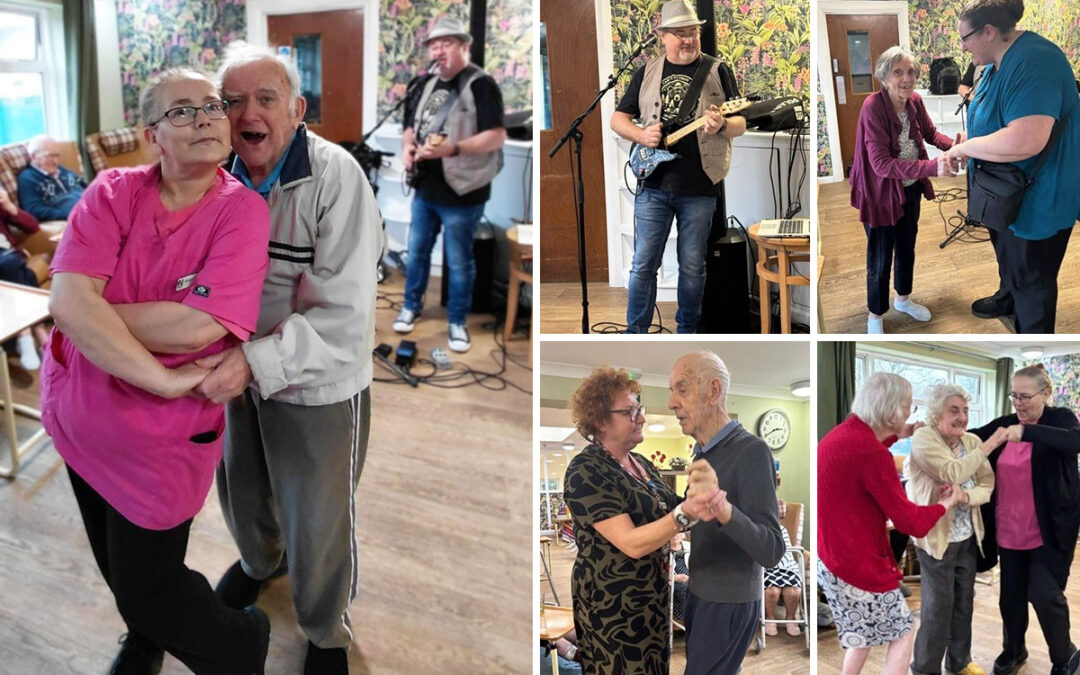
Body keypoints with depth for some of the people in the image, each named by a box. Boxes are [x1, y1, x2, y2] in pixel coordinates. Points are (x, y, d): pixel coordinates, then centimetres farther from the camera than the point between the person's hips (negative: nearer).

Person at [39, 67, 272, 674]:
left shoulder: (243, 211, -17)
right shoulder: (114, 192, -9)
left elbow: (198, 326, -29)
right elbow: (69, 300, -22)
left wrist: (95, 310, -18)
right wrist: (163, 379, -28)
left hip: (159, 431, -4)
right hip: (79, 413, 5)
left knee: (147, 583, 8)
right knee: (117, 562, 26)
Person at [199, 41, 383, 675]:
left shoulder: (335, 176, -25)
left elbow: (344, 316, -29)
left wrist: (256, 360, -39)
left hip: (318, 386, -5)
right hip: (244, 372, 6)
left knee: (319, 522, 11)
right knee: (241, 489, 28)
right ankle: (259, 560, 62)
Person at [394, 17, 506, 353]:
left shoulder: (481, 84, -11)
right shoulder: (429, 85, 14)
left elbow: (497, 135, -20)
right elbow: (411, 126, 23)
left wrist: (453, 149, -31)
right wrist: (408, 145, -1)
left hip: (461, 194, -7)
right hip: (425, 190, 7)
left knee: (459, 262, 3)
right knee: (416, 252, 18)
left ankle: (457, 322, 18)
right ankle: (411, 307, 36)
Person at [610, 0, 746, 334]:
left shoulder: (718, 71, 4)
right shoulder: (646, 72, 9)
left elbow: (740, 124, 3)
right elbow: (618, 119, 12)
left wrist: (722, 126, -21)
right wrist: (641, 135, -9)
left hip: (700, 186, -1)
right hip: (653, 184, 1)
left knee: (692, 267, 7)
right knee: (643, 264, 2)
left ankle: (687, 329, 24)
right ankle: (635, 332, 14)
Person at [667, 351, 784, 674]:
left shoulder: (751, 451, -20)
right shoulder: (703, 452, 7)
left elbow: (771, 550, -28)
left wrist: (726, 513, -46)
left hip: (730, 602, -8)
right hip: (699, 593, 8)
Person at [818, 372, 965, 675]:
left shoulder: (843, 434, 3)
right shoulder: (872, 455, -27)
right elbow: (911, 523, -20)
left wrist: (897, 436, 28)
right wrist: (945, 504, -1)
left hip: (831, 558, 9)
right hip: (859, 565, -9)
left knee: (865, 633, 26)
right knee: (902, 634, 12)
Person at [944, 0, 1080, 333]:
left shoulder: (1032, 63, -30)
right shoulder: (999, 61, 3)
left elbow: (1025, 140, -41)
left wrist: (964, 147, -27)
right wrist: (967, 146, -2)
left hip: (1038, 196, -10)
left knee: (1031, 277, 5)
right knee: (1006, 253, 30)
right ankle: (1007, 298, 55)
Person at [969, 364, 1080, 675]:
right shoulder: (1004, 424, 6)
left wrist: (1026, 432, -42)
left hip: (1048, 530, -5)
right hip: (1009, 529, 5)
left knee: (1044, 595, -3)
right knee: (1011, 594, 14)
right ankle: (1013, 649, 35)